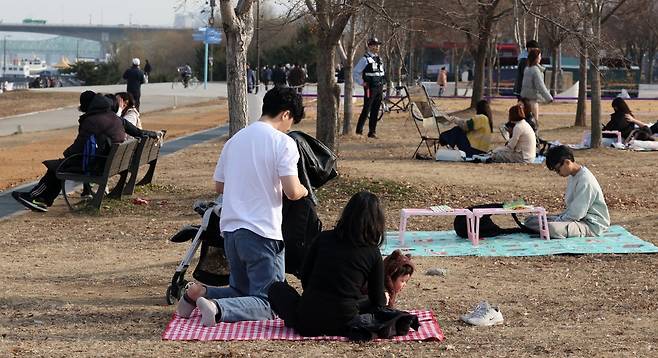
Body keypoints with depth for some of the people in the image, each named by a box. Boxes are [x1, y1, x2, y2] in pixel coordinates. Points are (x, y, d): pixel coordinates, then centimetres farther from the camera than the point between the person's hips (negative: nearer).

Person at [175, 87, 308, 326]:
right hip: (262, 232, -7)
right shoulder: (283, 142, -8)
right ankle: (217, 309, -26)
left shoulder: (235, 140, 13)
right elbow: (292, 191, -15)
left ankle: (199, 293, -3)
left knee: (241, 291, 23)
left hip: (230, 228, 7)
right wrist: (303, 191, 6)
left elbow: (219, 186, 19)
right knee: (267, 304, -1)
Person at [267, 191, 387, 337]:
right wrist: (384, 299, 29)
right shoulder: (373, 253, -1)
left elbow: (305, 277, 9)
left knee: (277, 287, 23)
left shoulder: (323, 238, 2)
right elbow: (378, 302, 5)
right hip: (344, 326, 1)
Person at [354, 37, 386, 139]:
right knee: (366, 110, -6)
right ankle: (359, 130, 2)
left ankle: (372, 131, 11)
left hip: (379, 88, 7)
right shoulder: (365, 59, -8)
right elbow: (355, 73, -9)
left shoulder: (379, 59, 15)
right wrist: (362, 83, -10)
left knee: (375, 111, 7)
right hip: (370, 88, -7)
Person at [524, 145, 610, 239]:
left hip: (592, 225, -10)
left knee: (552, 228, -37)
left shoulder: (585, 180, -20)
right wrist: (559, 217, 3)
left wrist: (556, 221, -13)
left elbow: (576, 214, -21)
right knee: (531, 220, 3)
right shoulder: (573, 177, 11)